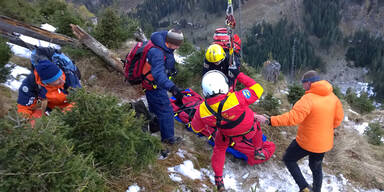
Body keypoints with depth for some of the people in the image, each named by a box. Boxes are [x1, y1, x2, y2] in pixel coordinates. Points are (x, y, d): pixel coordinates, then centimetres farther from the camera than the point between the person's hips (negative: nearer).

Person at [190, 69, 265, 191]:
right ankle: (258, 151, 52)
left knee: (219, 149, 30)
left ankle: (218, 179, 36)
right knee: (256, 127, 34)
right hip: (250, 131, -1)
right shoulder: (236, 99, -43)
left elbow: (196, 128, -11)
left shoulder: (201, 110, -32)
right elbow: (257, 90, -26)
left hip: (229, 136, 1)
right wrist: (239, 75, -23)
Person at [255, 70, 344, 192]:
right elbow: (338, 118, 6)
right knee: (316, 167, 26)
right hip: (325, 143, 7)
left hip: (307, 141, -7)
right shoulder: (332, 96, -4)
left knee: (288, 159, 14)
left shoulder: (308, 99, -26)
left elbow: (292, 117, -34)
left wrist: (269, 120, -32)